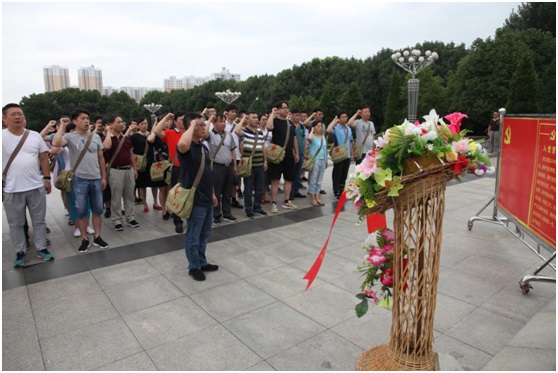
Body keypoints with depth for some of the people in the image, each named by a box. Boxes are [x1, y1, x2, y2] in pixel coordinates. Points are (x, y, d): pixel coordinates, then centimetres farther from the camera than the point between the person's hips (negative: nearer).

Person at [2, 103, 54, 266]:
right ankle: (20, 252, 25)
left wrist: (47, 179, 4)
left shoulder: (35, 136, 4)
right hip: (12, 190, -2)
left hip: (36, 187, 2)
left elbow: (44, 158, 8)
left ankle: (41, 249, 25)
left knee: (39, 220, 12)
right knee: (16, 224, 11)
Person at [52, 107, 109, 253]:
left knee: (97, 209, 9)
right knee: (81, 211, 5)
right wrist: (62, 125, -16)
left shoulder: (96, 137, 7)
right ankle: (84, 239, 17)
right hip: (79, 180, -3)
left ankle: (97, 237, 22)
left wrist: (103, 177, 9)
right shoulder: (70, 137, -4)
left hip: (96, 179, 3)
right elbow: (56, 143, -27)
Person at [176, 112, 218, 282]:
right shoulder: (187, 148, -16)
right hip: (195, 200, -9)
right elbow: (182, 144, -43)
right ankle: (194, 267, 21)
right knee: (193, 236, 7)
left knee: (204, 235, 20)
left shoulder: (204, 147, 11)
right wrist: (192, 125, -27)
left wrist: (212, 193, 19)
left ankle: (202, 262, 34)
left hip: (207, 199, 9)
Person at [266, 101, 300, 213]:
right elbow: (269, 127, -31)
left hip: (289, 155, 6)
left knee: (289, 179, 11)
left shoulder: (290, 123, 13)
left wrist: (296, 153, 15)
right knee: (275, 179, -4)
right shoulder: (275, 121, -6)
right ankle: (274, 203, 3)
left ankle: (286, 201, 22)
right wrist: (272, 113, -17)